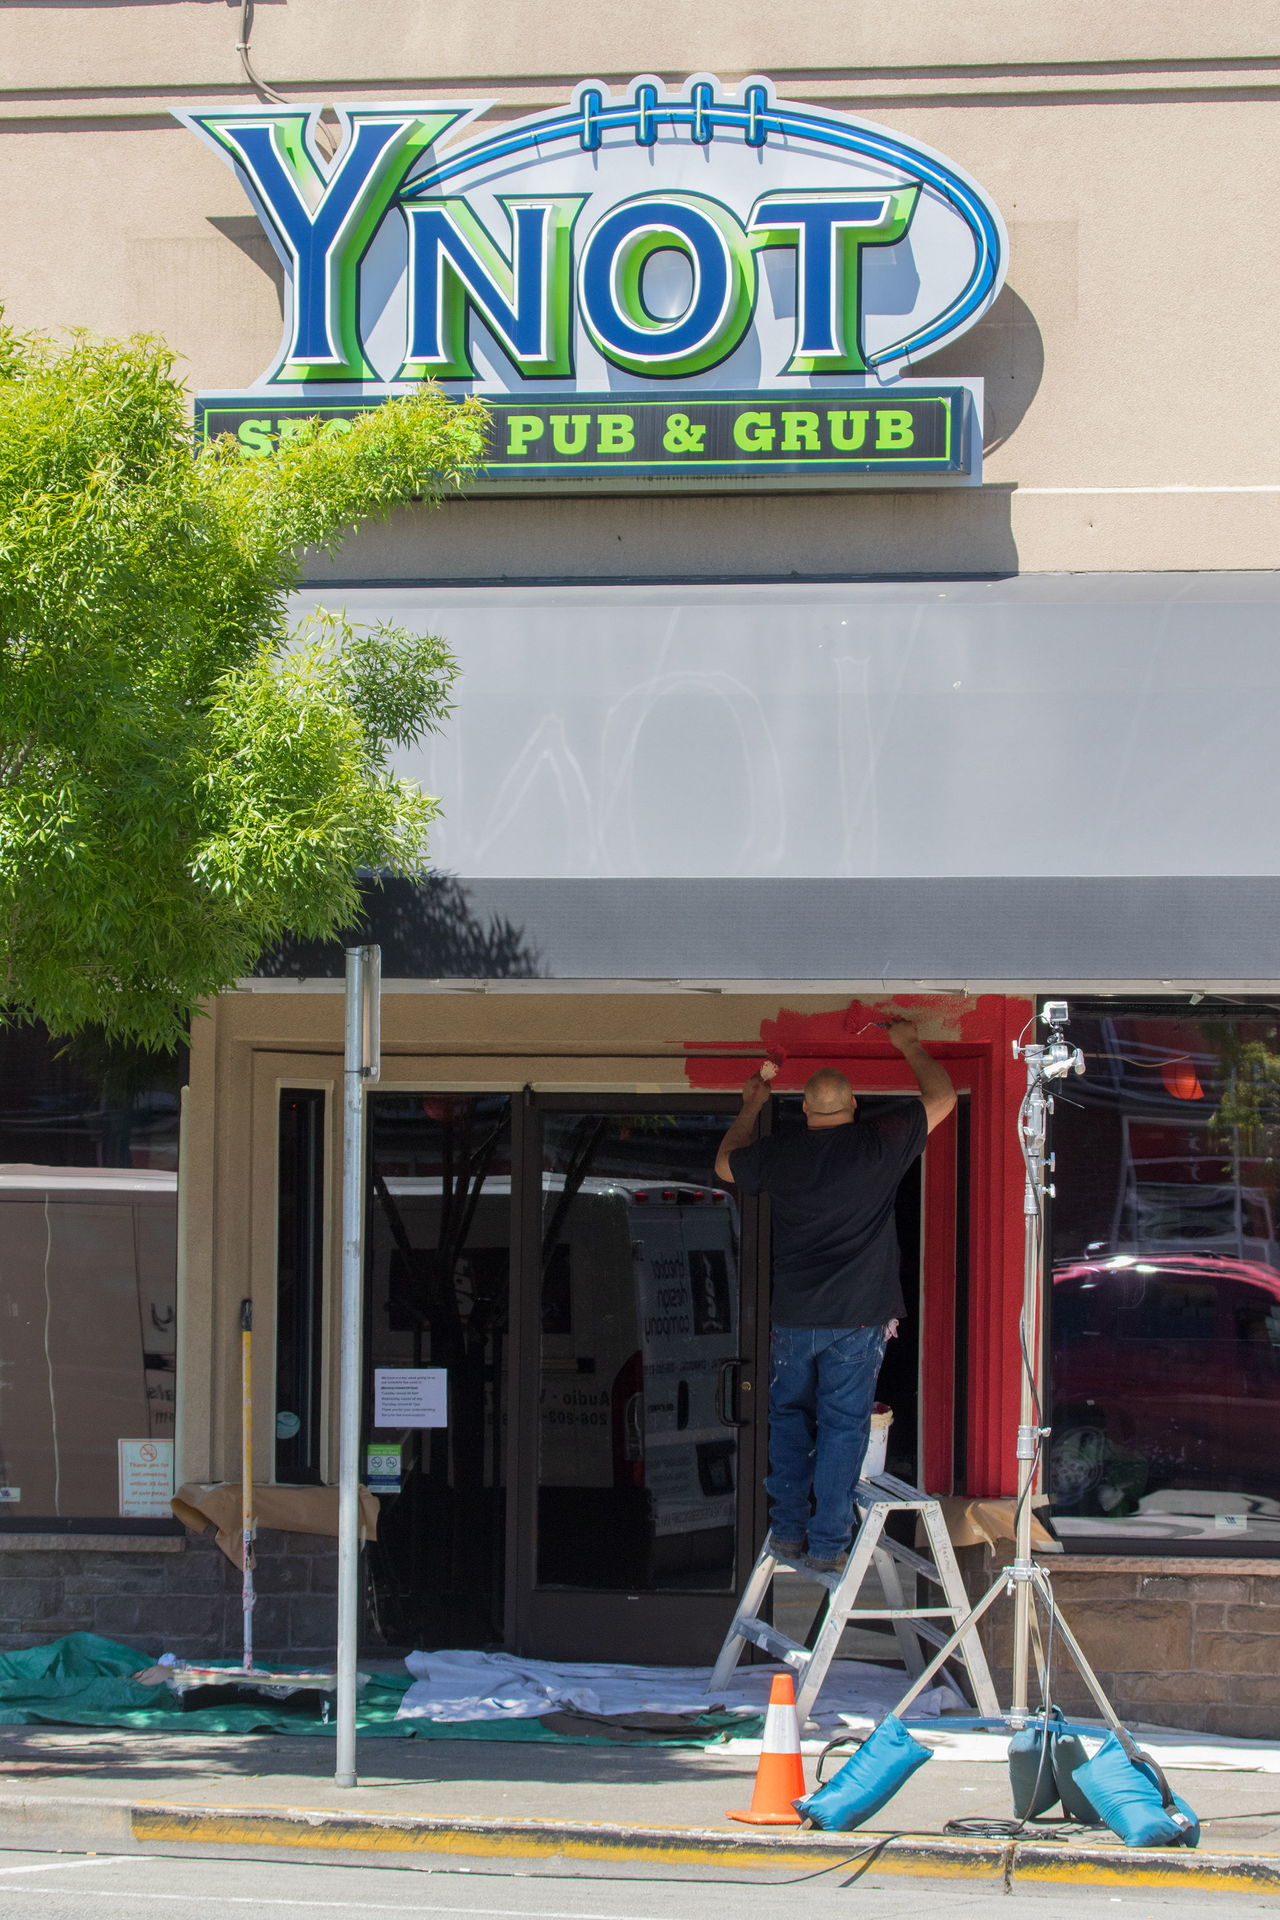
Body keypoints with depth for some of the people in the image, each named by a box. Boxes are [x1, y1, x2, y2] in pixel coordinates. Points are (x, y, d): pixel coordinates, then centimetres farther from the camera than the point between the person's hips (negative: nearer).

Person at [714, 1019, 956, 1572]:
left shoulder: (778, 1153, 1)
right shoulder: (878, 1144, -6)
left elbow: (726, 1164, 24)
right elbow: (942, 1097, 8)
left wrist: (750, 1108, 36)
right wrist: (910, 1047, 22)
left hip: (793, 1317, 2)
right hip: (857, 1318, -2)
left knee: (789, 1419, 16)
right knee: (843, 1427, 1)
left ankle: (788, 1531, 15)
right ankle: (827, 1544, 0)